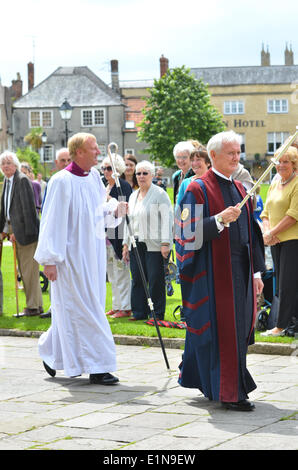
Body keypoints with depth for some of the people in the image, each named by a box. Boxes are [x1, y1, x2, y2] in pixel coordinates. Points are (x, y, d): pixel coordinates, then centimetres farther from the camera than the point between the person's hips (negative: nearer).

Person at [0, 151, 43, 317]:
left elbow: (28, 208, -17)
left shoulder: (22, 180, -13)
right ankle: (37, 305, 19)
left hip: (26, 230, -9)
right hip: (15, 231, 9)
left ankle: (33, 306, 1)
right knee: (24, 270, 13)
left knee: (29, 269, -5)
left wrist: (27, 231, -18)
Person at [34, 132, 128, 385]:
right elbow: (52, 221, -14)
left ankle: (52, 353, 31)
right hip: (71, 255, -7)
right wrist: (49, 259, -16)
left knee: (73, 308, 14)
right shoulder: (62, 181, -13)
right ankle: (97, 367, -1)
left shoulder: (94, 177, 8)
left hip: (93, 254, 8)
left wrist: (115, 210, -4)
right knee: (84, 309, -5)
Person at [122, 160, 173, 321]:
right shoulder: (133, 196, 18)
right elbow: (129, 221, 23)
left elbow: (167, 219, -10)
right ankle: (139, 312, 14)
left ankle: (158, 314, 4)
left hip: (154, 245, -6)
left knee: (155, 280, -4)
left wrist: (165, 243, -16)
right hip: (136, 245, 7)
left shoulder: (159, 194, -4)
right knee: (137, 279, 6)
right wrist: (126, 244, 17)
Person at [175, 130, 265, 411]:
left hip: (240, 272, 8)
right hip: (213, 274, -7)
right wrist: (220, 220, -27)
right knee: (221, 330, -7)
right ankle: (229, 393, -3)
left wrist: (256, 272, 12)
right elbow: (190, 233, -14)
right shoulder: (198, 190, -6)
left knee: (238, 327, 10)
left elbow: (251, 234, 17)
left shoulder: (239, 190, 16)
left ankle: (207, 382, 24)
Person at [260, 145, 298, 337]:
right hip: (276, 241, 8)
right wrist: (267, 231, -2)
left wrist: (272, 232, -14)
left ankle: (282, 326, -2)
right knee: (281, 283, 8)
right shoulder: (274, 184, 16)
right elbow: (266, 212, 18)